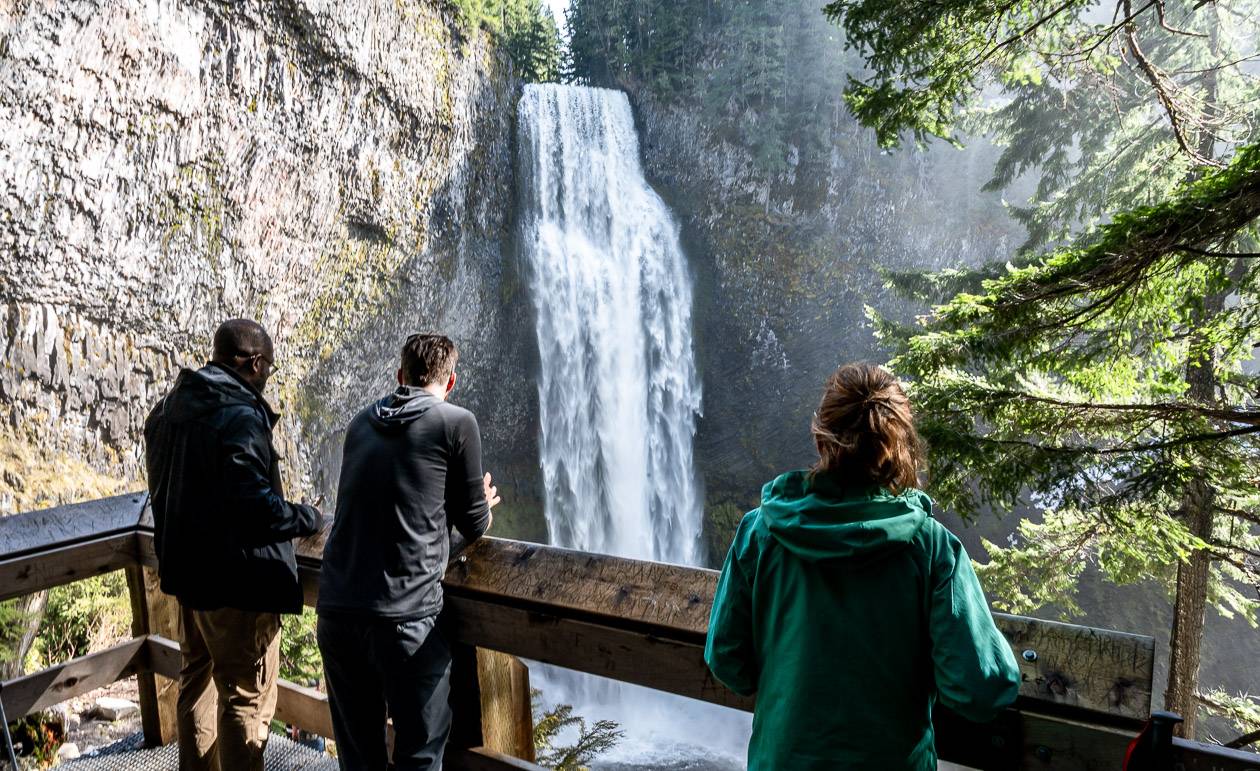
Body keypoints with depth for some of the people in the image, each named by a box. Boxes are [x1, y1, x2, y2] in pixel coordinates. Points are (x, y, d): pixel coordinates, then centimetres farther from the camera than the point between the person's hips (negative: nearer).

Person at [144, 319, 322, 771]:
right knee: (246, 697, 3)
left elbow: (163, 488, 16)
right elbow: (255, 504, -28)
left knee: (197, 679, 24)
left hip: (186, 569, 10)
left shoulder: (169, 408, 8)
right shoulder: (240, 416, -22)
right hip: (236, 580, -9)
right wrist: (307, 517, -11)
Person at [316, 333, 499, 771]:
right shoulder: (456, 423, -3)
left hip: (334, 609, 6)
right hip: (403, 617, -5)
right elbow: (474, 526, 3)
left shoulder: (361, 423, 12)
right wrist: (484, 506, 26)